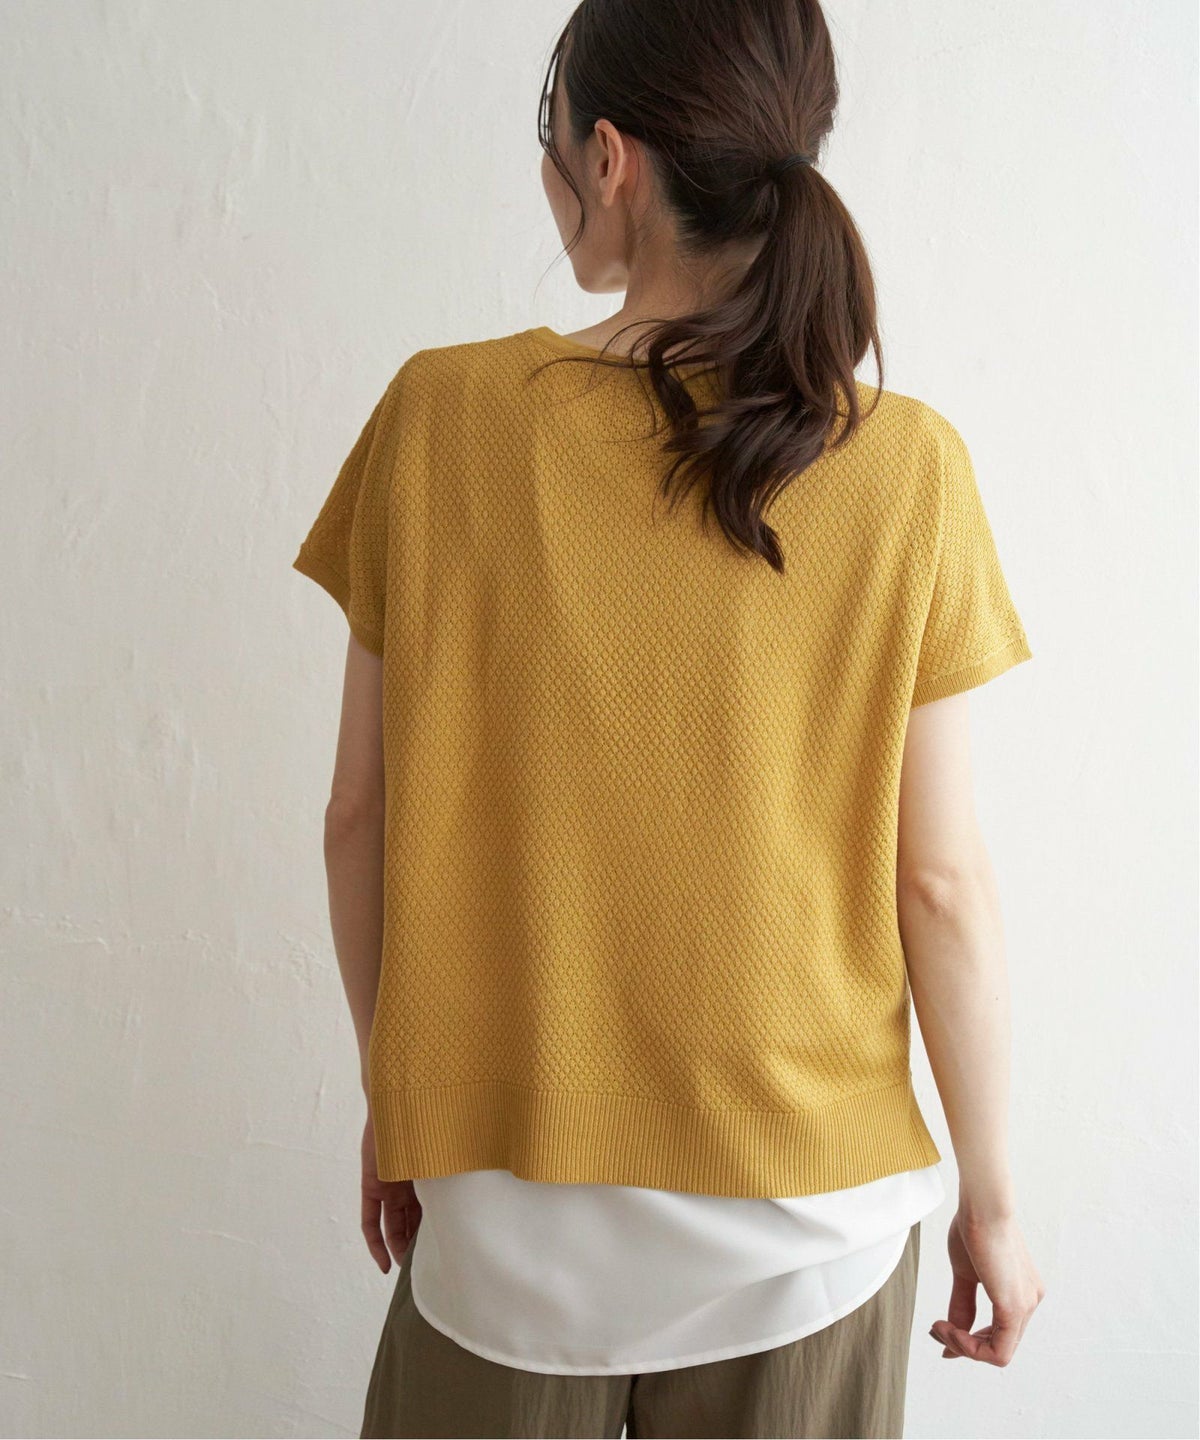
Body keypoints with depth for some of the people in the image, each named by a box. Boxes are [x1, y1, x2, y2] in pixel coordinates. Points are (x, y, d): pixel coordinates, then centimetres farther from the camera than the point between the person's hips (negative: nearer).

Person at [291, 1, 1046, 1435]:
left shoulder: (439, 417, -13)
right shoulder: (906, 471, -13)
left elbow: (360, 816, -7)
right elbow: (940, 881, -10)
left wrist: (391, 1104, 9)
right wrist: (992, 1195, 4)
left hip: (506, 1197, 0)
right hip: (808, 1204, 1)